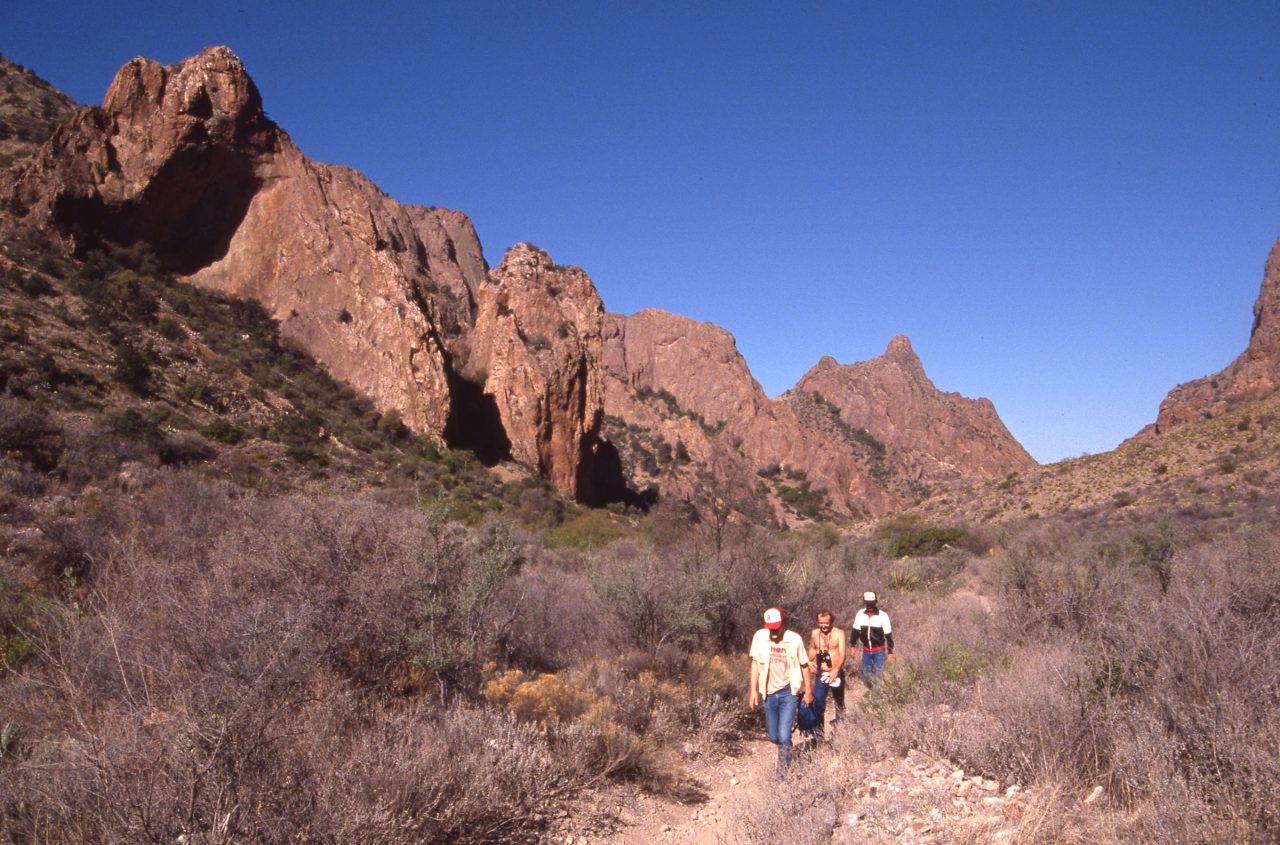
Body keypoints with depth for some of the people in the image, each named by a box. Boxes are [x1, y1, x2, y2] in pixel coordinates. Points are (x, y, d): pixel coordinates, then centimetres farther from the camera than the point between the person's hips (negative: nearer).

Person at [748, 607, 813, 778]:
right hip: (768, 693, 3)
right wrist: (753, 690, -2)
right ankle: (786, 755, 47)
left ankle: (782, 773, 8)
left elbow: (804, 666, -2)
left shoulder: (795, 639, -14)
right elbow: (755, 663, 0)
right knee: (773, 737, 14)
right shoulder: (760, 637, -10)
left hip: (788, 692, -3)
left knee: (784, 737, -12)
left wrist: (809, 691, 5)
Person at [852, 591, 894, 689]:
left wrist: (890, 652, -6)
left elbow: (888, 635, -8)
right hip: (866, 650, 3)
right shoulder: (860, 614, -7)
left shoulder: (883, 615, -15)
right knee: (866, 675, 9)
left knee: (878, 675, -2)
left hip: (879, 651, -3)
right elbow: (856, 631, 5)